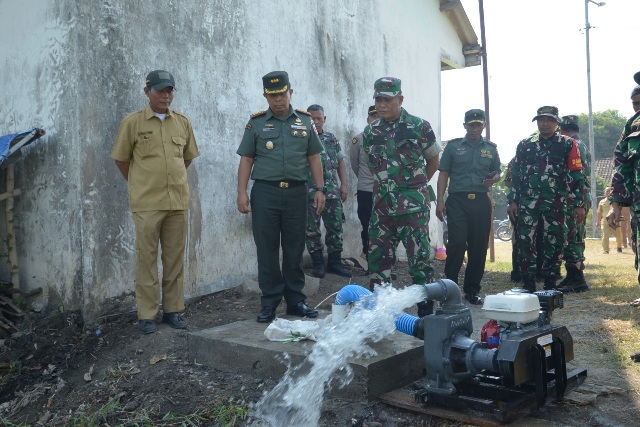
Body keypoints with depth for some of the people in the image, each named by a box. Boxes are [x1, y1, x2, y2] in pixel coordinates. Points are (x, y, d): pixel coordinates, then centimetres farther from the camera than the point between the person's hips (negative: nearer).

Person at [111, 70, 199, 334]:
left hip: (178, 201, 3)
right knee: (146, 258, 2)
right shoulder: (132, 122, -1)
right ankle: (146, 314, 11)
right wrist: (139, 185, 7)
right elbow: (121, 159, 6)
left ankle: (173, 310, 20)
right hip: (147, 203, -3)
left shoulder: (182, 122, 9)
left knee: (175, 258, 8)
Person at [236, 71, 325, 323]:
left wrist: (320, 189, 3)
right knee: (267, 250, 2)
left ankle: (295, 301, 18)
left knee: (294, 249, 7)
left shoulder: (305, 122, 10)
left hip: (296, 192, 1)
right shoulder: (256, 123, 6)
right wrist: (242, 192, -5)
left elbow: (314, 158, 11)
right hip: (265, 192, -1)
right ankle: (269, 303, 12)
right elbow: (246, 160, 4)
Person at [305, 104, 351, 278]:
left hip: (332, 191, 4)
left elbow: (340, 162, 14)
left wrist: (344, 185, 6)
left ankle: (335, 262, 16)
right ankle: (318, 264, 12)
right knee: (312, 229, 2)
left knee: (336, 227, 6)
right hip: (309, 192, -4)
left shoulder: (332, 139, 12)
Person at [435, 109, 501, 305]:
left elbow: (497, 172, 21)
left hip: (481, 202, 3)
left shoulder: (491, 148, 14)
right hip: (457, 200, -3)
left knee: (479, 246, 4)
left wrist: (493, 179, -5)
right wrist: (440, 201, -4)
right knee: (457, 243, -11)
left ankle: (472, 289, 17)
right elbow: (443, 174, 5)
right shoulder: (453, 146, 6)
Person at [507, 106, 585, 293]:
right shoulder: (525, 145, 10)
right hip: (527, 202, 1)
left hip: (555, 203, -1)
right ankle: (528, 286, 7)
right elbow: (516, 175, 10)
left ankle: (550, 285, 15)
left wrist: (579, 204, -4)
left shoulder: (567, 144, 4)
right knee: (525, 242, -3)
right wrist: (512, 200, 4)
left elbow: (576, 176, 1)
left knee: (554, 244, 4)